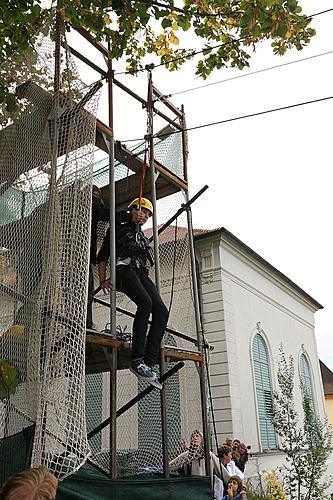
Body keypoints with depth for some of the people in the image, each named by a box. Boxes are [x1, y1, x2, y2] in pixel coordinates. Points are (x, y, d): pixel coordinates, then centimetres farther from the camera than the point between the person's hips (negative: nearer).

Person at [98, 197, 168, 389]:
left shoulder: (143, 236, 33)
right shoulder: (118, 229, 17)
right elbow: (103, 256, 10)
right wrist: (103, 280, -3)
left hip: (141, 273, 6)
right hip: (123, 269, -6)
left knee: (161, 311, -18)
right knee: (145, 302, -33)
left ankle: (149, 362, -22)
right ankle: (137, 360, -36)